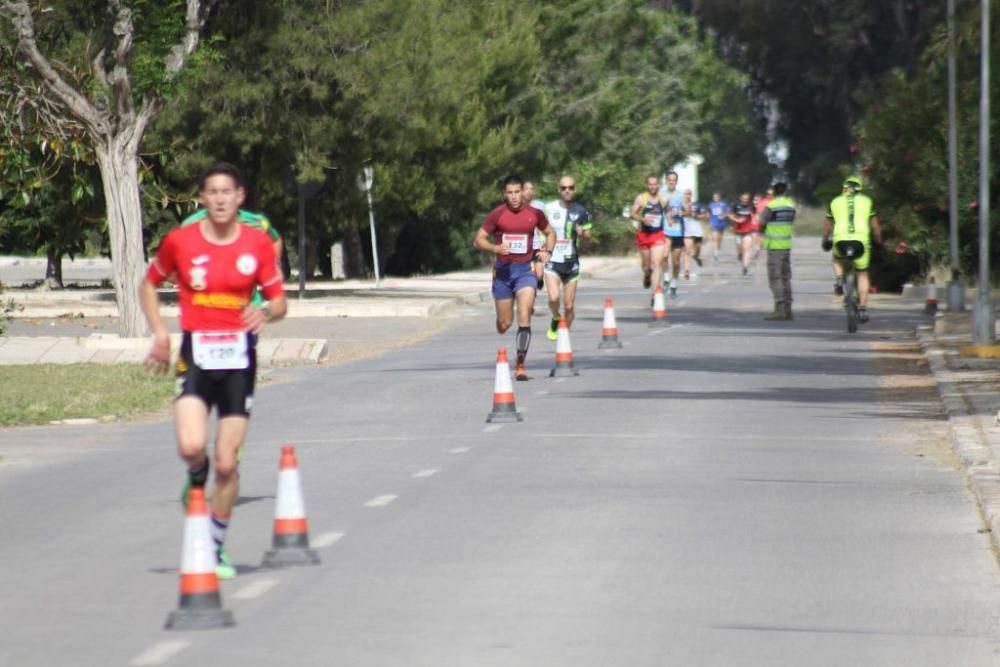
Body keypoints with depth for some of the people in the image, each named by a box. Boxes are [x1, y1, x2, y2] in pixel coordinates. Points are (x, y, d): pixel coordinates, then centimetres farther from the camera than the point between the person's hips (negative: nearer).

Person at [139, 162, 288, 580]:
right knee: (191, 447, -22)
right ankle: (196, 479, 16)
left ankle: (216, 549, 18)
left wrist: (266, 313, -16)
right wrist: (160, 334, 2)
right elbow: (149, 285, 14)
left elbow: (279, 301, 8)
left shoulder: (258, 243, 1)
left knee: (227, 463, 1)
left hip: (239, 356, 1)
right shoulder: (180, 241, -1)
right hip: (196, 353, -1)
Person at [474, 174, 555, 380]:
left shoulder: (534, 214, 1)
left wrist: (547, 251, -1)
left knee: (524, 317, -16)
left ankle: (520, 366, -15)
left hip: (525, 269, 0)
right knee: (504, 323, 5)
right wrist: (495, 248, -21)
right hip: (503, 270, 0)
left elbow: (550, 233, 19)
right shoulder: (497, 214, -4)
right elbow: (478, 240, -2)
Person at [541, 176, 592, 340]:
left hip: (571, 261, 1)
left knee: (569, 305, 3)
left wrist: (582, 233, -17)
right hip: (552, 260, -1)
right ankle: (555, 319, 9)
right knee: (554, 297, -22)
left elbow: (588, 236, 6)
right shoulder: (549, 208, -1)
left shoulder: (581, 212, 0)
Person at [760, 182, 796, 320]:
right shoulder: (791, 206, 7)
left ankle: (780, 309, -12)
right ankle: (787, 308, 14)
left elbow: (761, 225, -8)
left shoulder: (770, 207, -12)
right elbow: (791, 222, 11)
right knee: (786, 278, 13)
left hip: (774, 246, -6)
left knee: (775, 278, -5)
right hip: (787, 245, 6)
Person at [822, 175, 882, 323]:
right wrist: (878, 240, 27)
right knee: (862, 275, 12)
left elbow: (827, 225, 19)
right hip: (861, 241, -1)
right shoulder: (867, 201, 12)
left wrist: (825, 241, 34)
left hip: (840, 240, 1)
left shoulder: (835, 202, 14)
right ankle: (862, 308, 5)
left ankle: (840, 279, 5)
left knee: (837, 259, 34)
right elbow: (875, 225, 13)